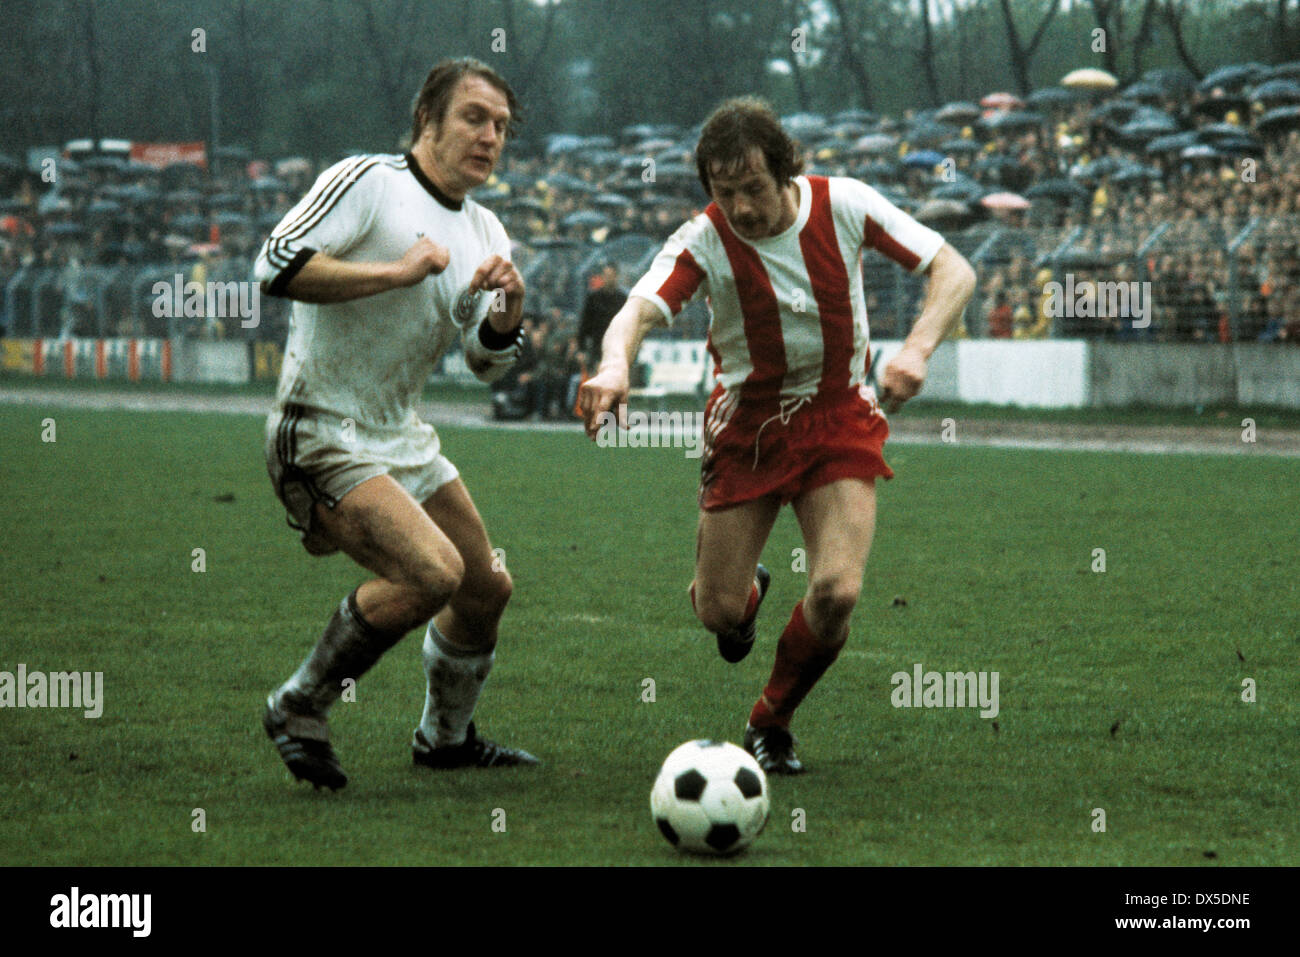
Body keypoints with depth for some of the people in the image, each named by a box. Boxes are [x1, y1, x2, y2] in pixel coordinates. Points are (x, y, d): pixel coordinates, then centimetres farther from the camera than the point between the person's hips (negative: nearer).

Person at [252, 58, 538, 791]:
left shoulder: (485, 232, 13)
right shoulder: (367, 182, -12)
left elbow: (487, 361, 16)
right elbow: (277, 265, -23)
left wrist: (508, 312, -5)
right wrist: (395, 271, -23)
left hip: (401, 435, 9)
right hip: (323, 435, -9)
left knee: (487, 586, 13)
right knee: (433, 571, -24)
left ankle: (447, 737, 36)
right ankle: (300, 709, -9)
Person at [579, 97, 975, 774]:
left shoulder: (844, 205, -14)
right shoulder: (704, 241, -18)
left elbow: (953, 271, -11)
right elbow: (641, 309, -35)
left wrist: (918, 349, -29)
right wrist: (615, 363, -59)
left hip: (838, 421, 0)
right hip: (746, 427, 0)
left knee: (837, 591, -18)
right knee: (718, 612, 0)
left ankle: (771, 725, 9)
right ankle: (748, 592, 41)